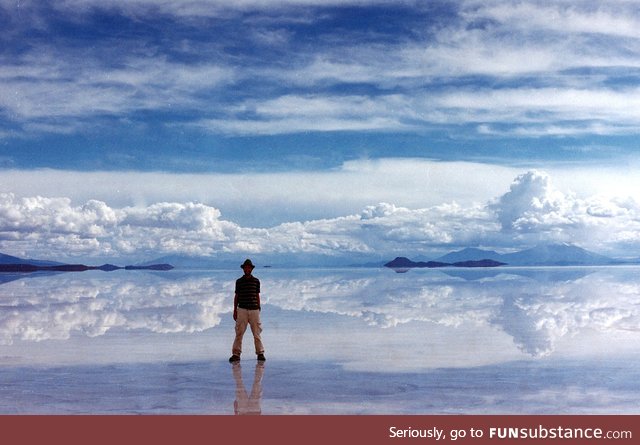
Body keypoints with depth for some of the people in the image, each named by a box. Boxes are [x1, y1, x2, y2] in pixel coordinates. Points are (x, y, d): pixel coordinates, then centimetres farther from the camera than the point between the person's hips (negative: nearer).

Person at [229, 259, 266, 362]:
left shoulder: (256, 281, 7)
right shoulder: (239, 281, 7)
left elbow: (257, 296, 11)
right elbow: (236, 296, 11)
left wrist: (259, 309, 8)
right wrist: (234, 311, 7)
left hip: (254, 310, 0)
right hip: (242, 309, 0)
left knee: (257, 333, 3)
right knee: (239, 333, -3)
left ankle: (260, 353, 10)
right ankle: (236, 354, 1)